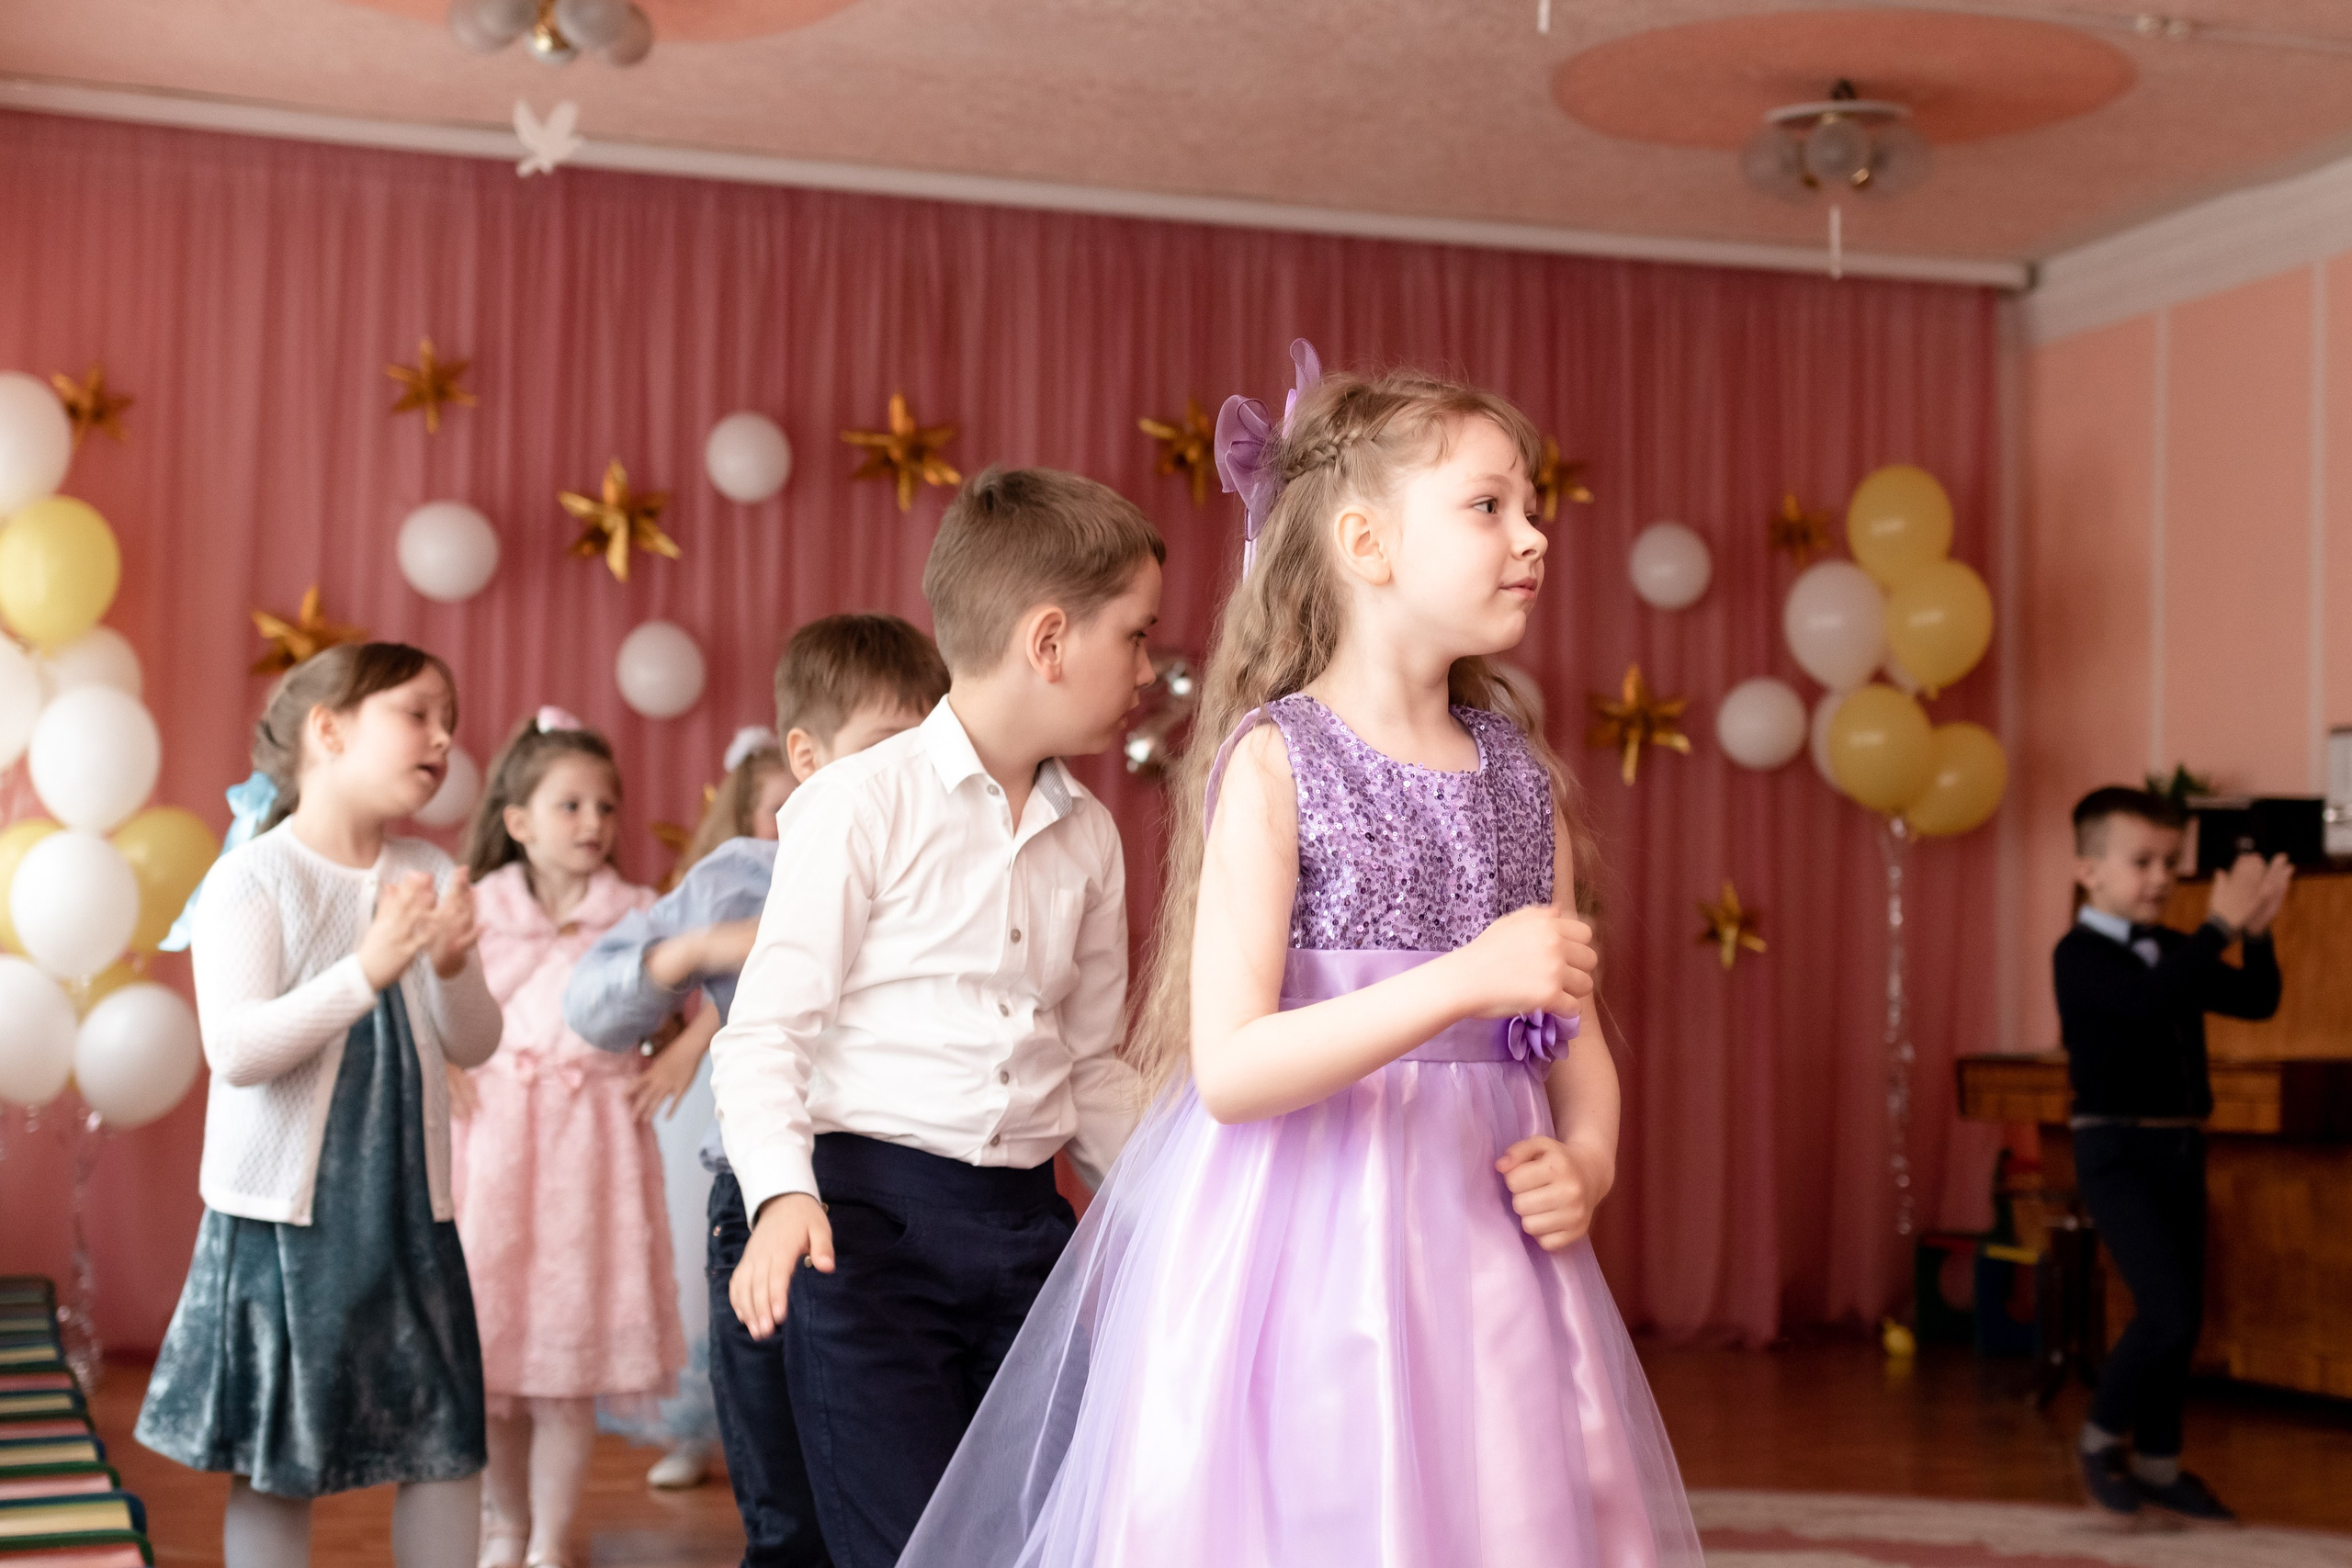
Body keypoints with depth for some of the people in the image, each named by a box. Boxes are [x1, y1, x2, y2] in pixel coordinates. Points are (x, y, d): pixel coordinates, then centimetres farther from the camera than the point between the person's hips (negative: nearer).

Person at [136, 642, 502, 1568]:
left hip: (408, 1208, 5)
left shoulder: (427, 876, 5)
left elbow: (474, 1047, 5)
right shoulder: (253, 877, -11)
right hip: (284, 1213, -5)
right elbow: (236, 1052, -20)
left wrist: (453, 965, -15)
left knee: (447, 1446, 6)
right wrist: (369, 969, -28)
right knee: (276, 1464, 5)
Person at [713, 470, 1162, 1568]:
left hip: (1026, 1220, 6)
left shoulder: (1087, 834, 12)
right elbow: (766, 1029, -9)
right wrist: (783, 1197, -24)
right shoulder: (862, 802, -6)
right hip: (870, 1211, -6)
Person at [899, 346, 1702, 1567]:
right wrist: (1462, 979, -23)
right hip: (1304, 1244, -5)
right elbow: (1229, 1067, -16)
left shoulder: (1523, 776, 10)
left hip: (1483, 1239, 6)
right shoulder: (1274, 757, -7)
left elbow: (1573, 1033, 17)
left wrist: (1589, 1158, -4)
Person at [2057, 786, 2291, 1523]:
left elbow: (2256, 1000, 7)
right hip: (2116, 1150, -8)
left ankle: (2157, 1463, 22)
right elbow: (2150, 1001, -29)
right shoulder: (2080, 955, -12)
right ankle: (2102, 1436, 7)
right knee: (2169, 1311, -15)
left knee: (2182, 1316, 10)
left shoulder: (2173, 951, 11)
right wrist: (2221, 924, -30)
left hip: (2179, 1148, 8)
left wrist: (2256, 932, -9)